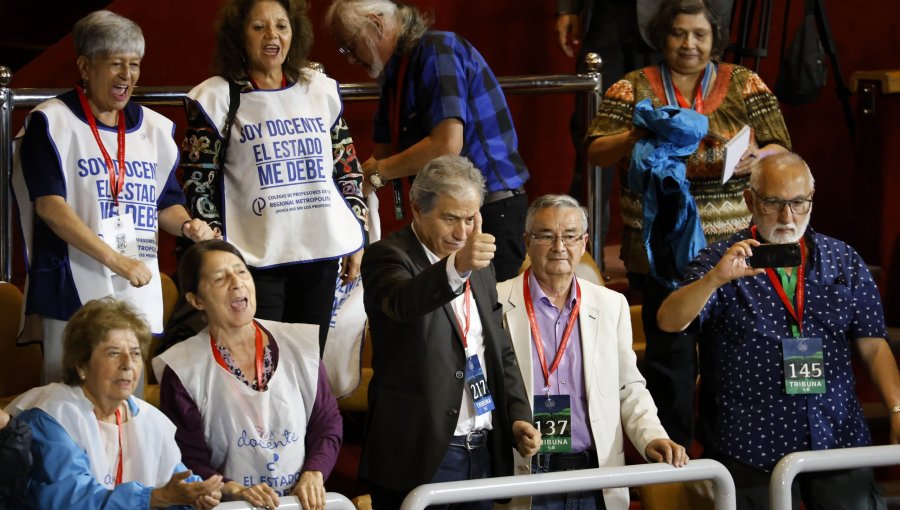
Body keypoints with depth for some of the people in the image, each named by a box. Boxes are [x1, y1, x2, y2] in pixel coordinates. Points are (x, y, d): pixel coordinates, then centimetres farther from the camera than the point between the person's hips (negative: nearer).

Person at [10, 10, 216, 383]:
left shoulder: (154, 128, 15)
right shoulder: (52, 122, -3)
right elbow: (49, 205, -12)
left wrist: (185, 225, -4)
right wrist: (115, 261, -18)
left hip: (140, 292, 5)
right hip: (76, 289, -5)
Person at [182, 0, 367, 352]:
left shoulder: (322, 90, 11)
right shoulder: (217, 99, -2)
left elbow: (348, 168, 17)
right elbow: (198, 186, -2)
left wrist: (358, 236, 12)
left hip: (322, 254, 4)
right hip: (257, 259, -4)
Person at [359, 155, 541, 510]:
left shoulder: (480, 268, 15)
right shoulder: (388, 257, -8)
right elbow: (403, 301, -32)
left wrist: (518, 415, 8)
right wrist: (457, 267, -50)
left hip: (484, 453, 7)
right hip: (422, 455, -7)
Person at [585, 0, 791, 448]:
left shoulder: (746, 85, 7)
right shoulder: (632, 89, 5)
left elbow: (782, 151, 7)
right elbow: (596, 154, 2)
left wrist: (758, 157, -15)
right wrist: (634, 138, -17)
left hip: (730, 243, 1)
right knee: (669, 352, 1)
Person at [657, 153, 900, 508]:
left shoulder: (845, 262, 8)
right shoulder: (723, 262, 0)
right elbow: (669, 322, -14)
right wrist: (715, 278, -30)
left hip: (839, 440, 2)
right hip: (755, 448, -2)